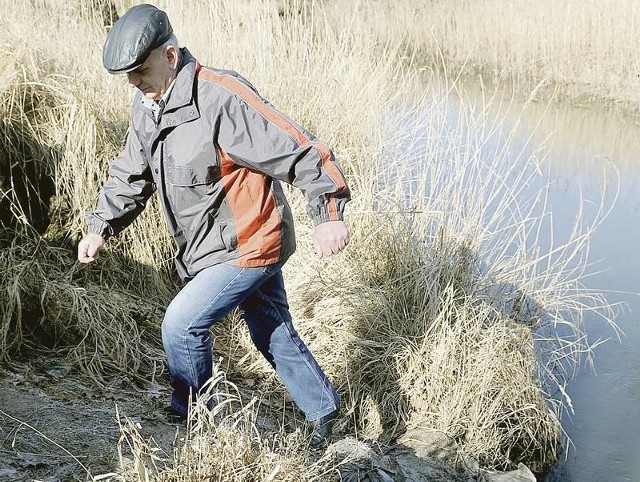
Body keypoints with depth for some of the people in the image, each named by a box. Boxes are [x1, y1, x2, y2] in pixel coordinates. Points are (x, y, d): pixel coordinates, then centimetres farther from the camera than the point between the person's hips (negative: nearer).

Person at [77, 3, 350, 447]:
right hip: (224, 246, 9)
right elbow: (131, 175, 12)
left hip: (248, 247, -9)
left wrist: (328, 215, -24)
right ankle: (323, 411, 36)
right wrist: (100, 226, 2)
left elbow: (299, 151, -25)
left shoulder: (221, 99, -26)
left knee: (182, 324, -9)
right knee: (274, 336, 19)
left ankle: (191, 420, 14)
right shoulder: (148, 106, 2)